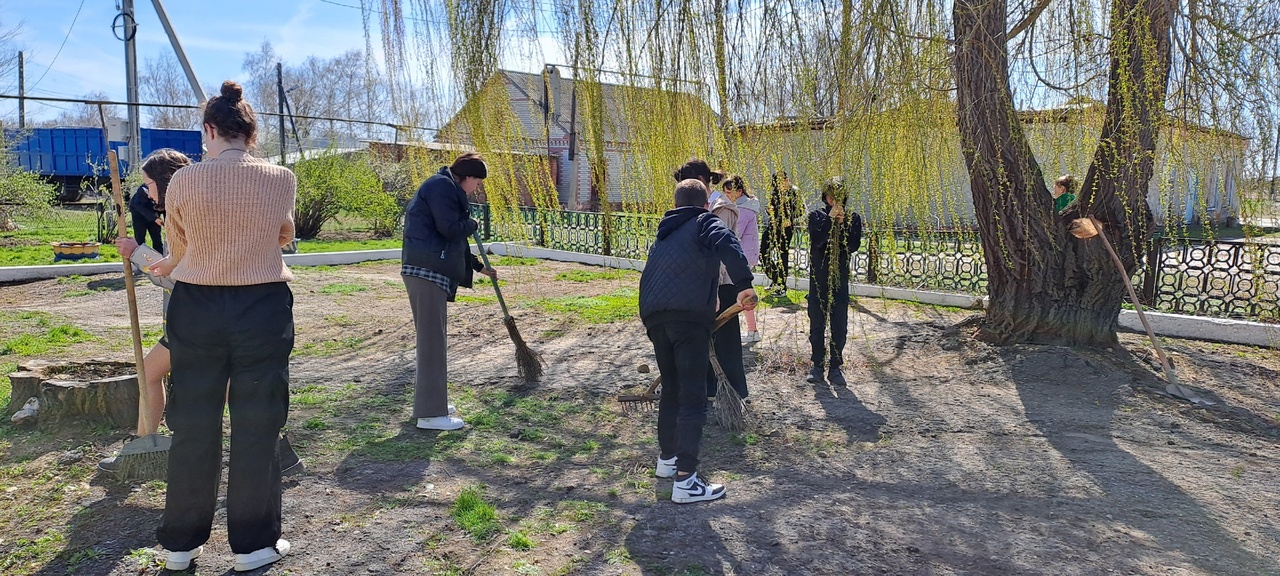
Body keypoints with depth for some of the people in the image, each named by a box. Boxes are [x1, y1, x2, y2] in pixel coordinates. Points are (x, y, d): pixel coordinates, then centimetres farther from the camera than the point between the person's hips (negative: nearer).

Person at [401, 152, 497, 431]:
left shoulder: (448, 189, 24)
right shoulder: (441, 186, -9)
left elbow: (455, 239, 29)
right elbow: (451, 228, -20)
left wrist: (479, 267, 34)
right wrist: (473, 224, 1)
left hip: (434, 271, 11)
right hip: (426, 271, -11)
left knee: (434, 337, 16)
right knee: (431, 339, -9)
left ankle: (432, 401, 27)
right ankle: (430, 413, -6)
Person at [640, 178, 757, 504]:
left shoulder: (664, 234, 30)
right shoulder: (705, 222, 11)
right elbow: (727, 244, -12)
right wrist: (744, 285, -15)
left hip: (652, 315, 7)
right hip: (689, 314, -6)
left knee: (671, 389, 22)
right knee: (692, 397, -5)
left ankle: (667, 459, 34)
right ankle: (685, 481, -8)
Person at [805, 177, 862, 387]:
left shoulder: (853, 218, 3)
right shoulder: (816, 215, 0)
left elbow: (854, 245, -9)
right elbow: (816, 240, -16)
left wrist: (842, 224, -16)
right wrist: (830, 219, -17)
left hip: (841, 278, 1)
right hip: (818, 277, -1)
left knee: (840, 326, 3)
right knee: (817, 324, 7)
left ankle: (835, 367, 12)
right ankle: (817, 365, 17)